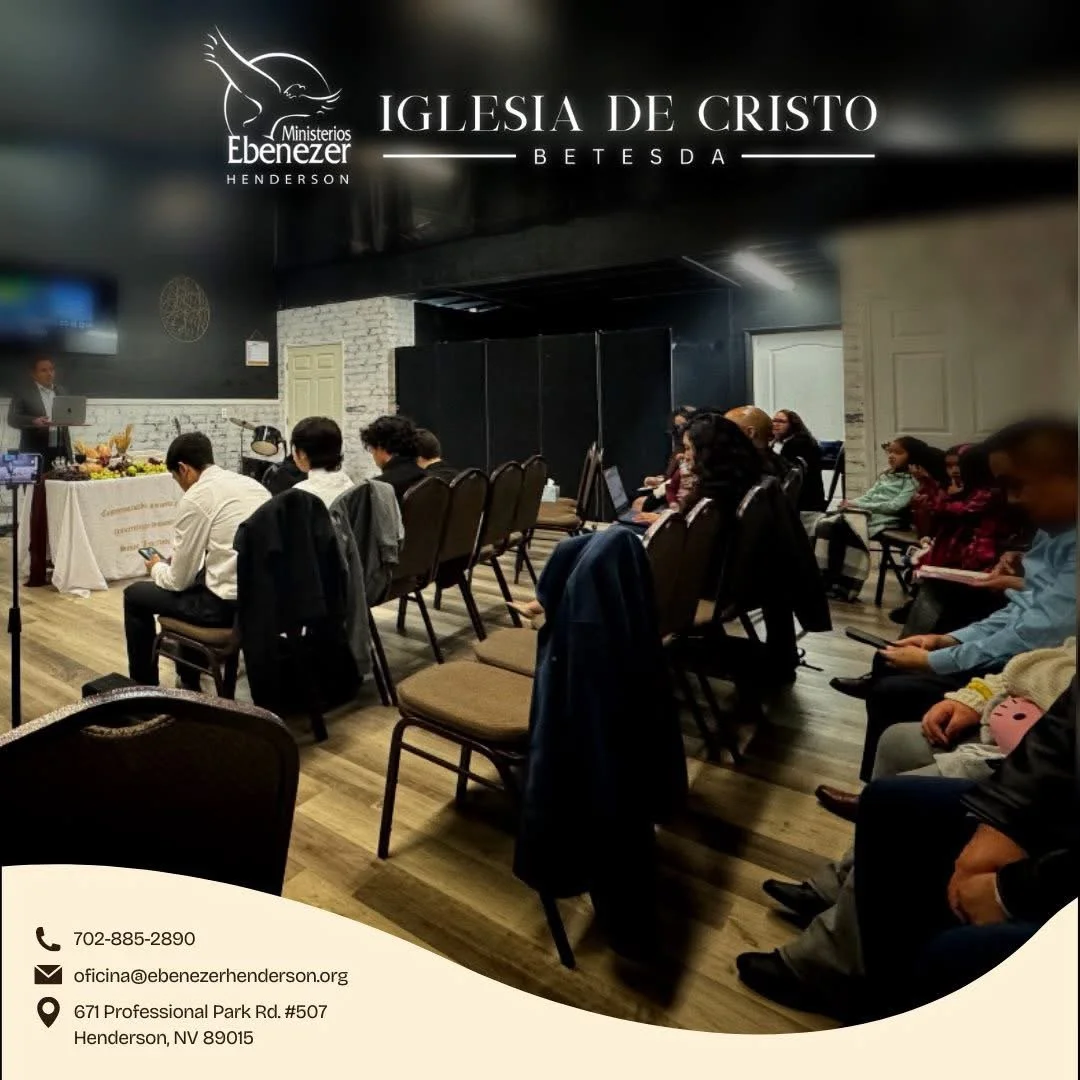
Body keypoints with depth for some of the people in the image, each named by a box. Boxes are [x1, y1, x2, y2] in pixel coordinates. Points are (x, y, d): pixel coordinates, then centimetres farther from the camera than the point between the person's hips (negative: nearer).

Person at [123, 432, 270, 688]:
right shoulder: (251, 483, 10)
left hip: (229, 603, -7)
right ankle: (188, 680, 43)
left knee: (134, 595, 14)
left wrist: (157, 568, 18)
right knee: (192, 577, 33)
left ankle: (144, 686, 31)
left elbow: (180, 580, -5)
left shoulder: (195, 497, -11)